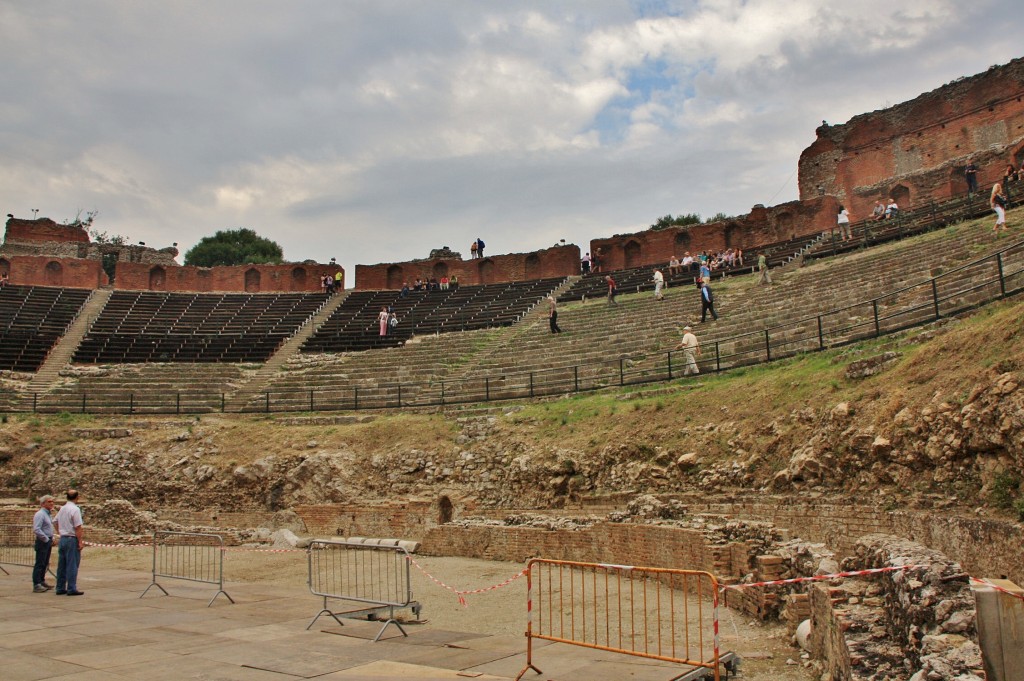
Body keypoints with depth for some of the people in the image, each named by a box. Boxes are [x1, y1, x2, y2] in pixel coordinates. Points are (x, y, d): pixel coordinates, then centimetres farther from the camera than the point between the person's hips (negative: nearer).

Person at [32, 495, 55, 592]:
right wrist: (46, 539, -16)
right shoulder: (40, 514, -15)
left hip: (48, 542, 9)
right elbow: (36, 530, -23)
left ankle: (42, 582, 22)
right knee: (39, 564, -7)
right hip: (42, 542, -9)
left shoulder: (48, 514, 16)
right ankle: (36, 584, -5)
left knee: (45, 564, 14)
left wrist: (51, 539, 13)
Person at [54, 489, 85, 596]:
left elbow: (55, 522, 21)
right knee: (72, 565, -4)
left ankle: (60, 588, 18)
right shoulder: (75, 509, -14)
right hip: (72, 539, -8)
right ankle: (71, 589, -3)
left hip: (62, 539, 8)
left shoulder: (62, 509, 10)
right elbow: (78, 528, -17)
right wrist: (80, 542, -14)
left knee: (61, 565, 12)